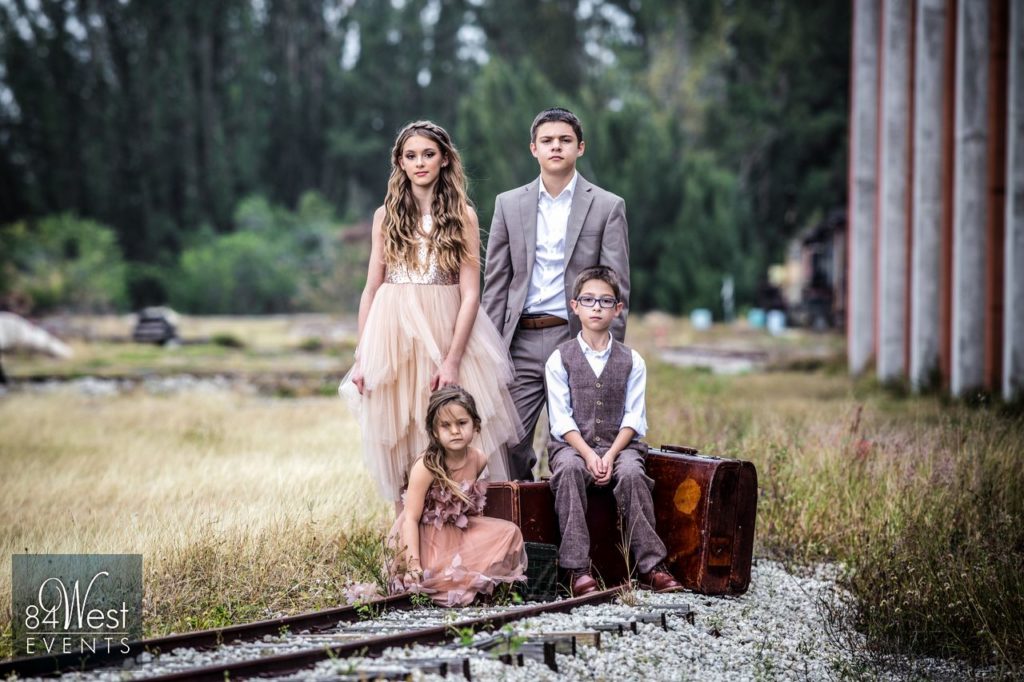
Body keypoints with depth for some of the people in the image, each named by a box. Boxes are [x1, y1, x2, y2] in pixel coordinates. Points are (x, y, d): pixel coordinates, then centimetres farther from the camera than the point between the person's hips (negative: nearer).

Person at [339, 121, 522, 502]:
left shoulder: (462, 216, 2)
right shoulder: (386, 216, 9)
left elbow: (471, 294, -3)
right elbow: (371, 289, 9)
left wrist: (453, 360, -13)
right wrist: (360, 359, 3)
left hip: (446, 332, -2)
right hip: (392, 336, 2)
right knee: (398, 439, 4)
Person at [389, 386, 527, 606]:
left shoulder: (479, 460, -5)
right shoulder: (426, 467, -22)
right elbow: (411, 518, -22)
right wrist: (414, 563, -30)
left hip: (462, 532, 6)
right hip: (430, 537, -6)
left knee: (509, 532, -10)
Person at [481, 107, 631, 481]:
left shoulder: (607, 206, 4)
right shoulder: (509, 204, 10)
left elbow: (617, 288, 1)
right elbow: (495, 283, 10)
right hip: (521, 341, 2)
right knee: (510, 443, 0)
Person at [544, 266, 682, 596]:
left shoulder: (631, 361, 9)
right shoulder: (560, 359, 6)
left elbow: (633, 417, 2)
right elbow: (560, 417, -2)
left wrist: (611, 455, -15)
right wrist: (588, 453, -18)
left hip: (619, 444, 1)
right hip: (572, 444, -1)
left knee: (631, 472, -32)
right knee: (568, 468, -35)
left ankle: (650, 566, -28)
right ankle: (577, 568, -36)